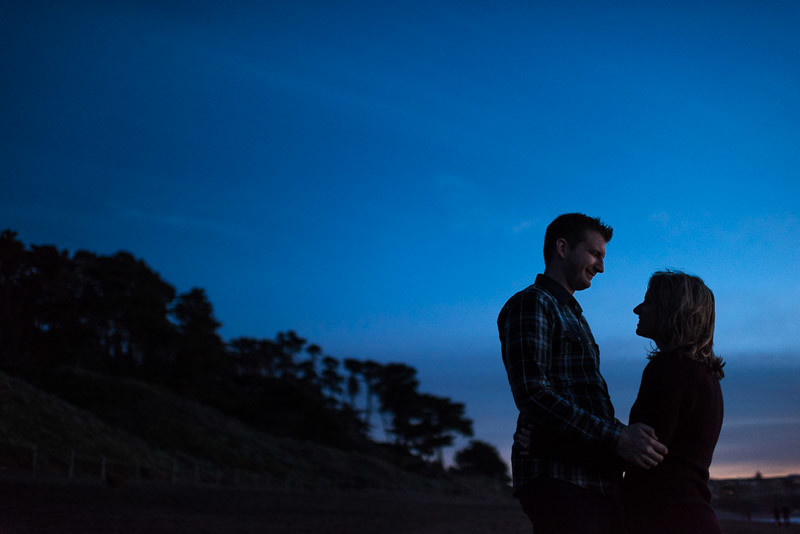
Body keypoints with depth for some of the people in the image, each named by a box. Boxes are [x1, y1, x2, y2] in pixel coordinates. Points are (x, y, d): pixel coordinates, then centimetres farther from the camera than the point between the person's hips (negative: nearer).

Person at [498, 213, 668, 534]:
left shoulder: (571, 315, 28)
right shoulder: (530, 304, -3)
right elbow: (531, 395, -17)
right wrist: (616, 438, -21)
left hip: (594, 480, 9)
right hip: (557, 475, -9)